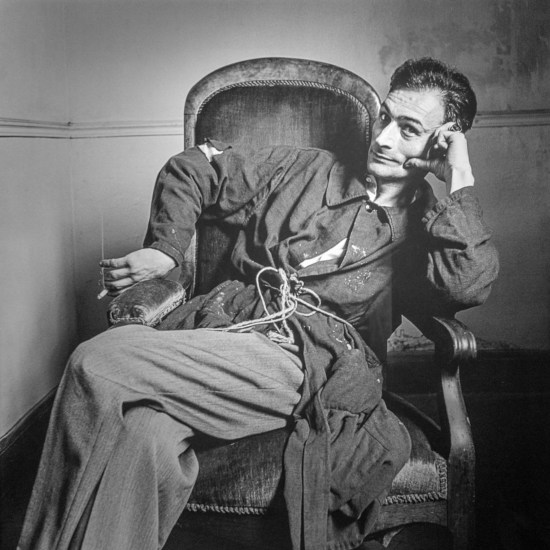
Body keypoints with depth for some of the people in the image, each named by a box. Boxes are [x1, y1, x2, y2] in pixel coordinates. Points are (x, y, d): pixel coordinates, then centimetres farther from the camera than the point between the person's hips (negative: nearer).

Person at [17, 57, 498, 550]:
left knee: (100, 363, -24)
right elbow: (190, 170, 26)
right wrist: (165, 249, 12)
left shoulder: (430, 228, 14)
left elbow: (470, 285, -11)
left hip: (306, 365, -3)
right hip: (219, 323, 4)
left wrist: (460, 179, -4)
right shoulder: (308, 171, 20)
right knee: (142, 437, -32)